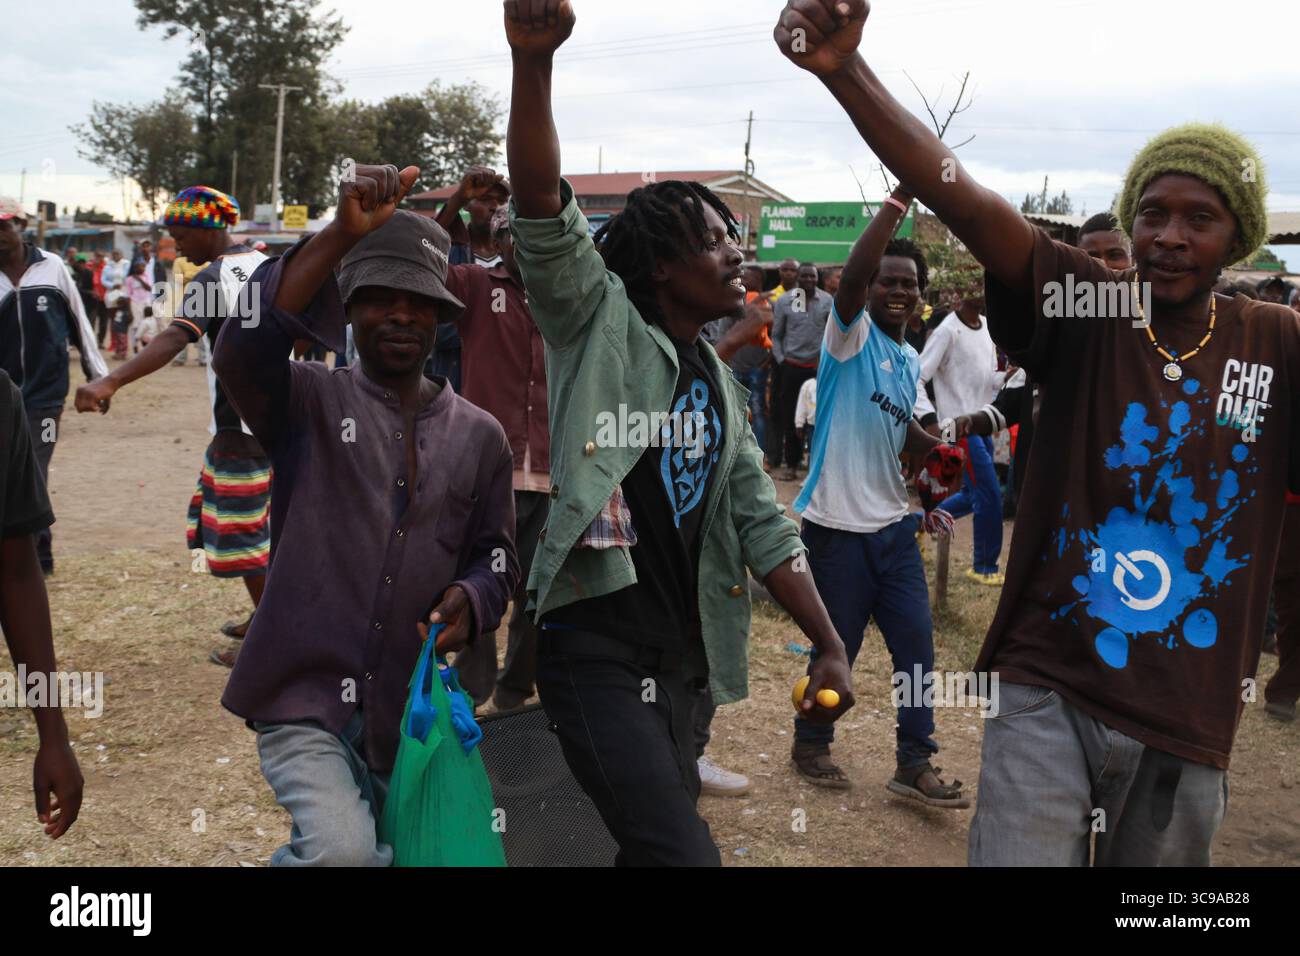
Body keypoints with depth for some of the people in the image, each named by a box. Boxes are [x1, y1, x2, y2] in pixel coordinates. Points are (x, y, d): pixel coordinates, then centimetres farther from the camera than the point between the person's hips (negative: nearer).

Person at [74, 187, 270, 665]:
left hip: (242, 425, -9)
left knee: (242, 530, 2)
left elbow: (173, 340, -32)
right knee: (266, 519, 20)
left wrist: (109, 383, -42)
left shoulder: (212, 279, -16)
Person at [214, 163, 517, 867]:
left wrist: (470, 600, -10)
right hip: (304, 697, -4)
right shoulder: (311, 401, -2)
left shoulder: (479, 435, 8)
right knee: (344, 852, -24)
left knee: (409, 851, 16)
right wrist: (340, 235, -30)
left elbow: (495, 554, 14)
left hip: (409, 708, 4)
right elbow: (242, 353, -23)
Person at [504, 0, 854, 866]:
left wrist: (831, 645, 9)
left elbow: (762, 524, 13)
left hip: (676, 652, 7)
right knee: (683, 853, -10)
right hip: (593, 643, -7)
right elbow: (543, 208, -21)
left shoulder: (719, 383, 14)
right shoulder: (600, 322, -4)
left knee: (657, 844, 16)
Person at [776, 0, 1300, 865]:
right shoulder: (1085, 308, -7)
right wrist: (845, 71, -35)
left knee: (1158, 861, 20)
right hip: (1049, 689, -3)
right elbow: (960, 199, -22)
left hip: (1189, 716, 3)